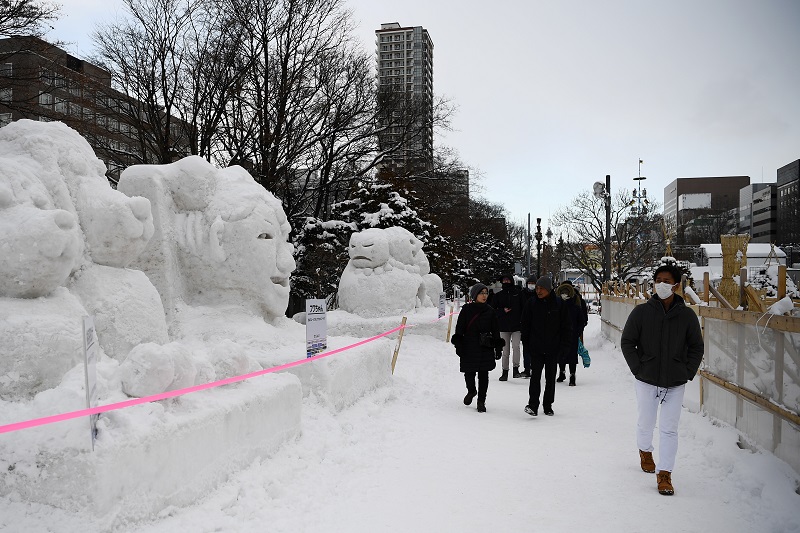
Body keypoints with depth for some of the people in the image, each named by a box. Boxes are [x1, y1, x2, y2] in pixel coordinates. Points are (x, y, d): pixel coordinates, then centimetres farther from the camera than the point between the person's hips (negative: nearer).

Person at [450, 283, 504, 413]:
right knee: (469, 373, 3)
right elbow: (459, 329, 2)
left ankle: (481, 401, 14)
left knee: (483, 375, 1)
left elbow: (495, 331, 11)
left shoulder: (490, 312, 7)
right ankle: (471, 391, 34)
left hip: (486, 349, 1)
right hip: (469, 347, -1)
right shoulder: (466, 310, 1)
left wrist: (498, 348, 8)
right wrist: (458, 345, -4)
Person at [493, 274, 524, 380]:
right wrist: (503, 311, -8)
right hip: (504, 327, 2)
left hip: (516, 326, -2)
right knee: (505, 350, 6)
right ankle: (505, 371, 14)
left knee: (516, 346, -16)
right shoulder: (498, 295, 8)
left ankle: (516, 368, -2)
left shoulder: (517, 293, 3)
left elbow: (523, 308, 6)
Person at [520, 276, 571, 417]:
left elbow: (565, 326, 2)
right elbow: (525, 325, 7)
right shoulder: (532, 304, 1)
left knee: (550, 378, 10)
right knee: (535, 376, -11)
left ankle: (548, 406, 21)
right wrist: (526, 342, 1)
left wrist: (563, 345, -2)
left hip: (553, 349, 1)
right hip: (536, 348, 0)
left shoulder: (559, 304, -2)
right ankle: (533, 405, -12)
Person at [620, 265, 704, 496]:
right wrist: (637, 369, -6)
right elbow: (627, 342, 1)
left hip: (675, 383, 0)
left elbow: (696, 347, 8)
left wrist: (688, 373, -2)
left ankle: (664, 474, 8)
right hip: (646, 380, 0)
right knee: (646, 422, 15)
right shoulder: (641, 312, -5)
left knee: (669, 429, 0)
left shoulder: (687, 315, -1)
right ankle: (645, 451, 45)